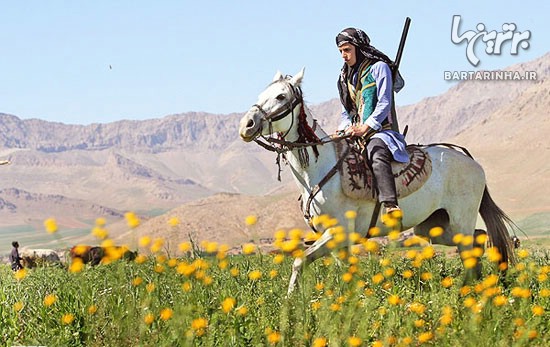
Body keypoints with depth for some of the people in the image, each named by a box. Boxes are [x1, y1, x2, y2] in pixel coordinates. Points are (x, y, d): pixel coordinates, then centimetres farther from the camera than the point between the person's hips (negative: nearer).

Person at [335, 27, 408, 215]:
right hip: (354, 133, 8)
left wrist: (365, 128, -19)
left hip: (379, 131, -8)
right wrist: (343, 129, 2)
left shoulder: (379, 67, 0)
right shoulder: (345, 76, 21)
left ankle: (391, 206, -54)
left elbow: (384, 105, -9)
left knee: (377, 155, -37)